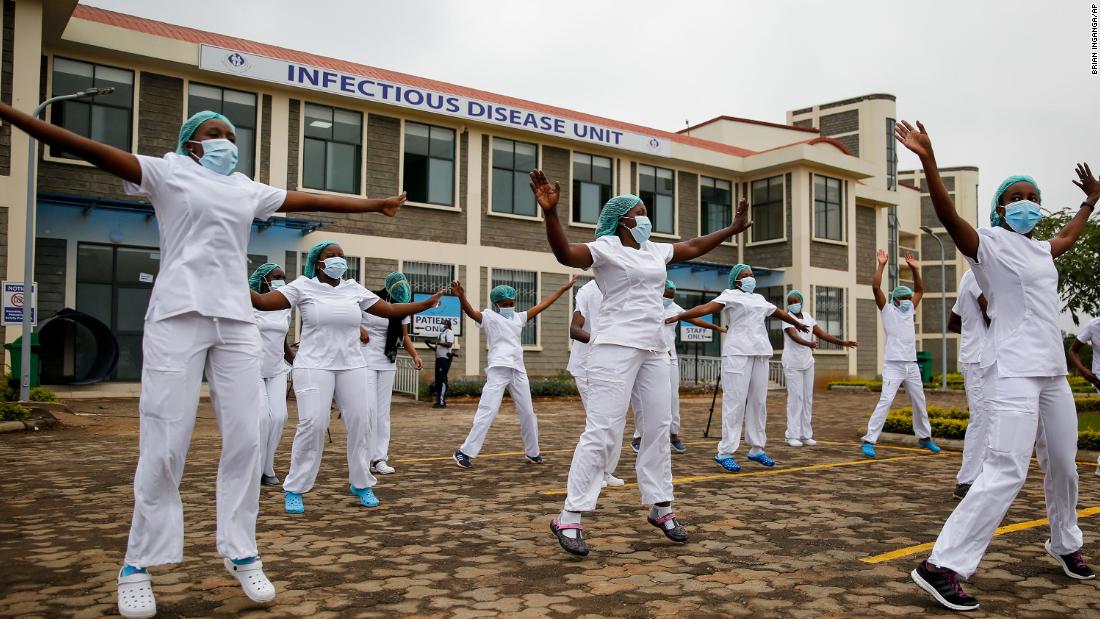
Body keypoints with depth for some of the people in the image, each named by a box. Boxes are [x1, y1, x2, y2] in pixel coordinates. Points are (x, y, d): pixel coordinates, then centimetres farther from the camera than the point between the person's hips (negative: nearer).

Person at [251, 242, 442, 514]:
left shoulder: (354, 289, 10)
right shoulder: (304, 286, -1)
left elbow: (390, 310, 12)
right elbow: (262, 302, -9)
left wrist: (427, 303, 9)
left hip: (353, 367, 4)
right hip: (314, 366, -4)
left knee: (360, 422, 1)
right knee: (312, 425, -12)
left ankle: (361, 484, 20)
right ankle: (294, 489, 5)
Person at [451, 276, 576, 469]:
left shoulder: (519, 317, 18)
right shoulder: (489, 317, 1)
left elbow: (541, 306, 21)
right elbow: (471, 312, -18)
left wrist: (564, 288, 21)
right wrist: (461, 296, -39)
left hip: (518, 371, 6)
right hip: (498, 370, -6)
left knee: (528, 413, 12)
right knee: (488, 411, -13)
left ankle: (532, 453, 26)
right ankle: (464, 452, -9)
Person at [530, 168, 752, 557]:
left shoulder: (655, 250, 17)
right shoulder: (606, 248, -7)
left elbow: (692, 247, 32)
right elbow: (566, 253, -25)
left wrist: (731, 230, 37)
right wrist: (550, 213, -40)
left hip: (654, 350, 8)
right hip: (617, 348, -8)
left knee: (658, 427, 12)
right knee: (603, 432, -12)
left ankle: (661, 508, 24)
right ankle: (570, 519, -6)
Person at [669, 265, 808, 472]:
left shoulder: (759, 299, 23)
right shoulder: (730, 295, 4)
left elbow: (779, 312, 39)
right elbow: (706, 308, -9)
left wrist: (797, 323, 53)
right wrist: (679, 316, -23)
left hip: (760, 354, 6)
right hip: (738, 353, -6)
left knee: (758, 401, 6)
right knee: (735, 402, -9)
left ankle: (756, 449, 15)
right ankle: (725, 453, -7)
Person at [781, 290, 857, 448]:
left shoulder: (807, 316, 9)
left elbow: (822, 334, 9)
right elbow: (794, 337, -28)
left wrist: (842, 342, 2)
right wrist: (808, 343, -47)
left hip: (807, 363, 6)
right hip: (792, 364, -6)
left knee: (807, 398, 6)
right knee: (795, 398, -10)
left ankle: (805, 435, 11)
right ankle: (792, 435, -6)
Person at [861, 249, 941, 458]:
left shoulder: (910, 309, 15)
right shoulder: (887, 310, -1)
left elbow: (920, 289, 21)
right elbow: (875, 287, -12)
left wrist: (914, 268, 13)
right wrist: (881, 265, -10)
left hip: (912, 365, 6)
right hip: (893, 365, -6)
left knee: (920, 402, 16)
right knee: (885, 401, -14)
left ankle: (924, 437, 33)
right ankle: (868, 441, -14)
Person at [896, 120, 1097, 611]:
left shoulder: (1042, 250, 17)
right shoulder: (989, 243, -5)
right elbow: (949, 217, -24)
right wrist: (928, 161, -35)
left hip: (1053, 371, 8)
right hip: (1013, 372, -8)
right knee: (1007, 473, -18)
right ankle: (942, 566, -17)